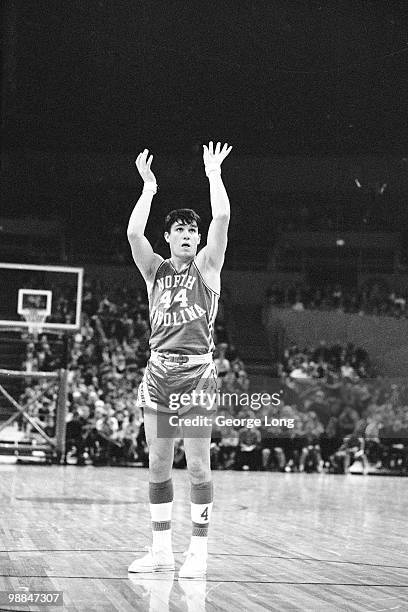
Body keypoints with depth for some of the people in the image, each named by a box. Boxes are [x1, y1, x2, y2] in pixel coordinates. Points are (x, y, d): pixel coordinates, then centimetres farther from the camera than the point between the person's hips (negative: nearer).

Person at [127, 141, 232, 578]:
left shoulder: (206, 266, 7)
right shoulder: (155, 269, 12)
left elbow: (221, 220, -7)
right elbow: (134, 232, -5)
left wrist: (214, 175, -1)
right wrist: (149, 186, -1)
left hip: (197, 370, -3)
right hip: (159, 370, 3)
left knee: (198, 466, -4)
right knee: (157, 464, 4)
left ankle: (198, 552, 2)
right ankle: (161, 551, 13)